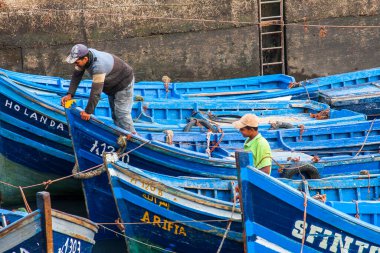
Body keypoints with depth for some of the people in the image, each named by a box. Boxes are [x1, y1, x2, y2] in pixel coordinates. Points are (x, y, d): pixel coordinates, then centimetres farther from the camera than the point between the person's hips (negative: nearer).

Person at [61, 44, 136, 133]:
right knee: (115, 114, 14)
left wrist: (88, 112, -35)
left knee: (122, 114, -13)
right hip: (112, 86, 9)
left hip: (124, 84, -9)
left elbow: (96, 91, -41)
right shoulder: (84, 55, -17)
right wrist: (69, 94, -19)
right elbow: (76, 76, -9)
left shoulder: (98, 66, -43)